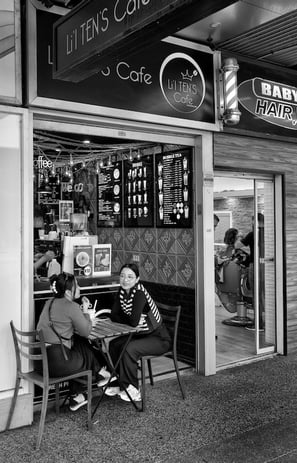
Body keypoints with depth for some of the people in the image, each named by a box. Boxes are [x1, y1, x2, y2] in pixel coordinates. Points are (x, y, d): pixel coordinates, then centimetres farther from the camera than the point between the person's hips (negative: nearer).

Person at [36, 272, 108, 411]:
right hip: (56, 362, -8)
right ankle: (100, 372, 47)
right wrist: (85, 311, 6)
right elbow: (86, 331, -6)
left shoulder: (50, 302, 11)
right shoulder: (71, 306, -14)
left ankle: (76, 397, 32)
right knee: (89, 352, 16)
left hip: (41, 358, 8)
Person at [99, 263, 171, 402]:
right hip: (141, 334, 8)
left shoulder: (139, 293, -26)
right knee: (114, 344, -3)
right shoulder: (122, 291, -1)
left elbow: (134, 321, -32)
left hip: (159, 339, -8)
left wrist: (121, 318, -11)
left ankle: (132, 389, -7)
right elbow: (113, 315, -2)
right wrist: (128, 319, -19)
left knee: (129, 348, -25)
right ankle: (119, 383, 11)